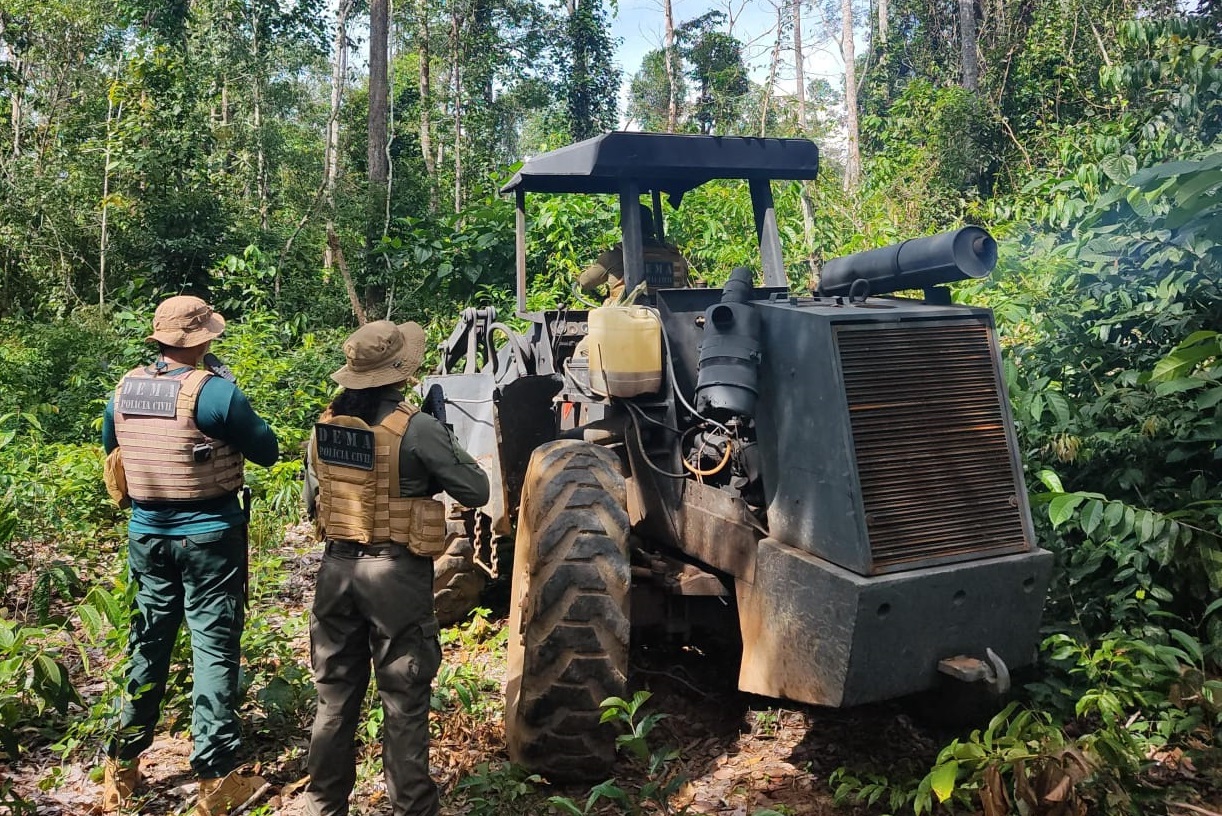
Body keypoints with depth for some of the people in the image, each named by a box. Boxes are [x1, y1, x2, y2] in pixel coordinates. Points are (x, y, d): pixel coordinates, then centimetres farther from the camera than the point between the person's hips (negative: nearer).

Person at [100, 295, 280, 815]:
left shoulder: (124, 389, 1)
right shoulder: (214, 391, -18)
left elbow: (111, 449, 18)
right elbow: (267, 451, -9)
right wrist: (235, 429, 7)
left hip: (146, 533, 6)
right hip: (209, 534, -6)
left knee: (147, 643, 18)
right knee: (214, 649, 1)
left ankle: (123, 766, 30)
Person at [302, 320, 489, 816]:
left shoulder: (325, 425, 0)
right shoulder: (416, 429, -18)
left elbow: (311, 503, 12)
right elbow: (478, 491, -11)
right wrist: (434, 472, 5)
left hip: (337, 567, 6)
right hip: (396, 573, -5)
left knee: (335, 696, 19)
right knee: (404, 703, 7)